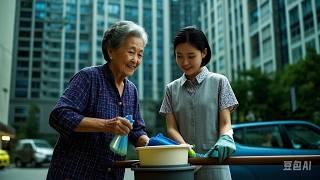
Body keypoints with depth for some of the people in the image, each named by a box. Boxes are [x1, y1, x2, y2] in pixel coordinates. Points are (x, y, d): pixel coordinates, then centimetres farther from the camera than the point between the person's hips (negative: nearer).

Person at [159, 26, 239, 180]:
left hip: (213, 162, -2)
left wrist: (225, 139, -22)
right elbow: (171, 128, 2)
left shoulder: (219, 82, 2)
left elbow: (225, 123, -1)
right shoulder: (171, 89, 8)